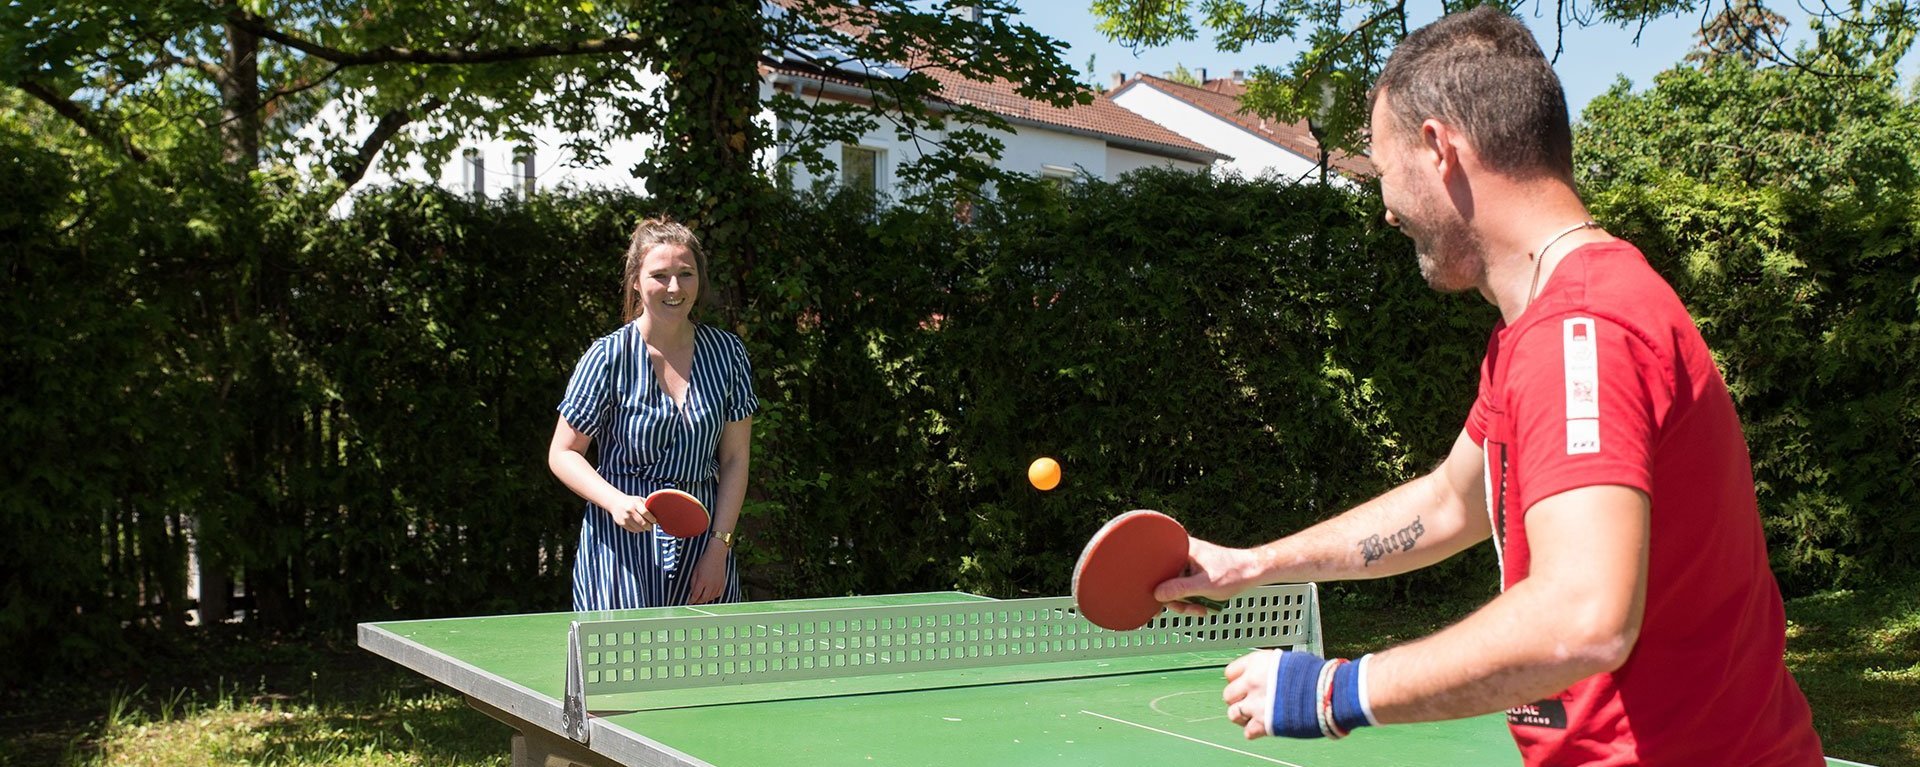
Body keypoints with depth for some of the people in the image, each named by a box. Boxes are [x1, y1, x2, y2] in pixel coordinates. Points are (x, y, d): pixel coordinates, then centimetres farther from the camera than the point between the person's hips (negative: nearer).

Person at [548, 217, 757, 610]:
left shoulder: (727, 352, 4)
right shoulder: (608, 356, -4)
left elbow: (735, 460, 5)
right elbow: (562, 453, 0)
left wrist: (718, 548, -3)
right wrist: (616, 502, -17)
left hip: (703, 540, 3)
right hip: (622, 545, -2)